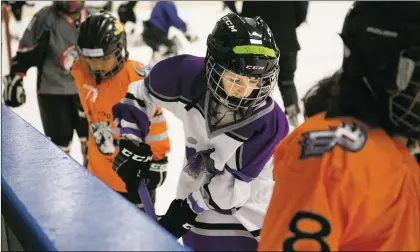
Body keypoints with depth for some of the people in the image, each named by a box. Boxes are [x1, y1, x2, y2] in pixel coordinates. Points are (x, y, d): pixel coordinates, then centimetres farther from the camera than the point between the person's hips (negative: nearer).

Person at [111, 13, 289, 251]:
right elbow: (141, 94, -3)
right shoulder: (188, 74, -22)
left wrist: (188, 207, -15)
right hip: (199, 195, 2)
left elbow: (237, 182, -20)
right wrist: (132, 145, -6)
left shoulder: (270, 122, -26)